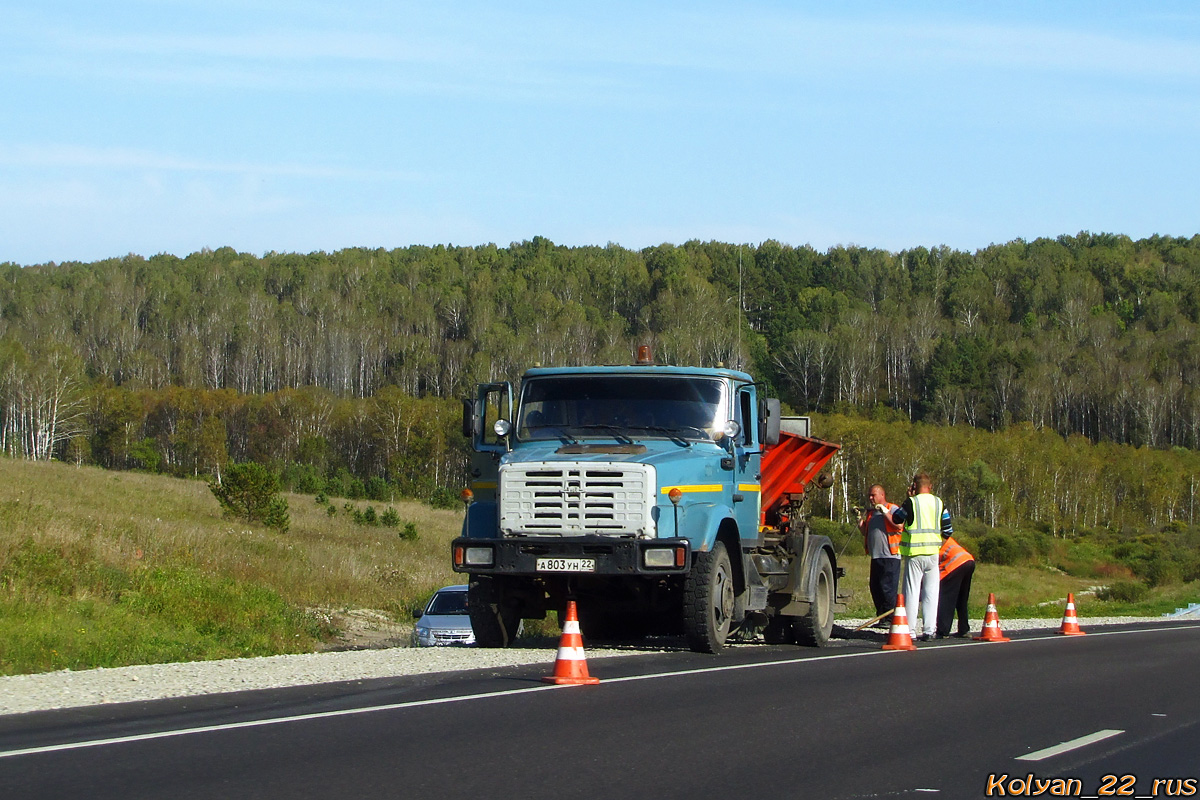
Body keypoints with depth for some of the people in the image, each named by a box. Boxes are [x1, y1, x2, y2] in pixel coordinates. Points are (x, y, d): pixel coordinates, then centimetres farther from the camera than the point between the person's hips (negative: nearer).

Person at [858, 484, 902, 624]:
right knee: (875, 588, 7)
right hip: (876, 556, 8)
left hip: (889, 556, -8)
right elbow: (865, 532, 27)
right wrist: (860, 520, 13)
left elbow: (899, 526, -15)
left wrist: (886, 513, -17)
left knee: (888, 588, -9)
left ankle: (890, 619, -7)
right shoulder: (871, 512, 22)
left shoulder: (892, 509, 0)